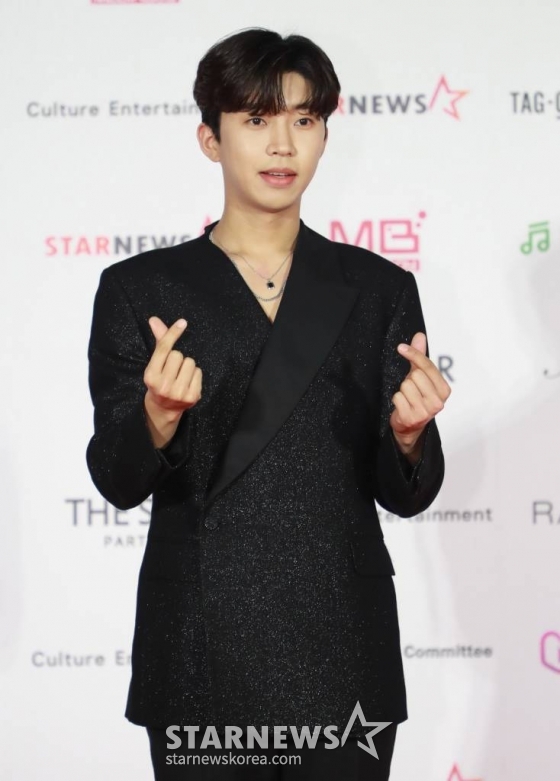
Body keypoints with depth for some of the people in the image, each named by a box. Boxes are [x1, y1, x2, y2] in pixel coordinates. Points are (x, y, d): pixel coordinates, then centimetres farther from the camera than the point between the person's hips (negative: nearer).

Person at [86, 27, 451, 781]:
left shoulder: (379, 289, 4)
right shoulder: (139, 288, 0)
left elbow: (406, 494, 4)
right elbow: (117, 482, -4)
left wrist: (408, 431, -17)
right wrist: (159, 416, -24)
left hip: (343, 662, 1)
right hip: (198, 663, -1)